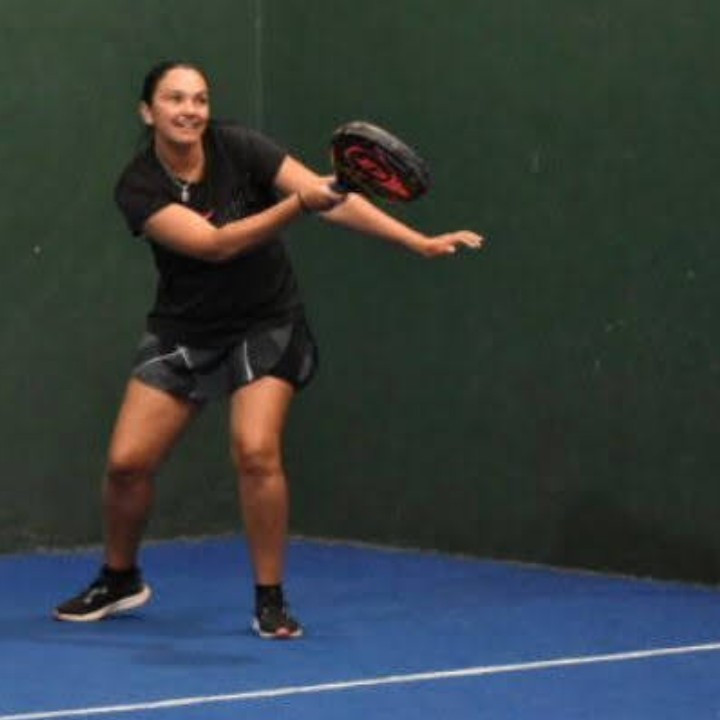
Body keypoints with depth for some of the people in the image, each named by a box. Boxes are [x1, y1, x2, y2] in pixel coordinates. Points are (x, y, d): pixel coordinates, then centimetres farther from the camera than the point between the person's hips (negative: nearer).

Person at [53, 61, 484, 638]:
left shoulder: (239, 148, -15)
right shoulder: (139, 189, -16)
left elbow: (331, 197, -21)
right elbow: (213, 244, -29)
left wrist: (420, 242, -30)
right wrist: (299, 203, -41)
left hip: (266, 327, -1)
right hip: (185, 332, 1)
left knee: (256, 452, -20)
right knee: (127, 461, -3)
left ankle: (271, 601, -5)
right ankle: (119, 580, 24)